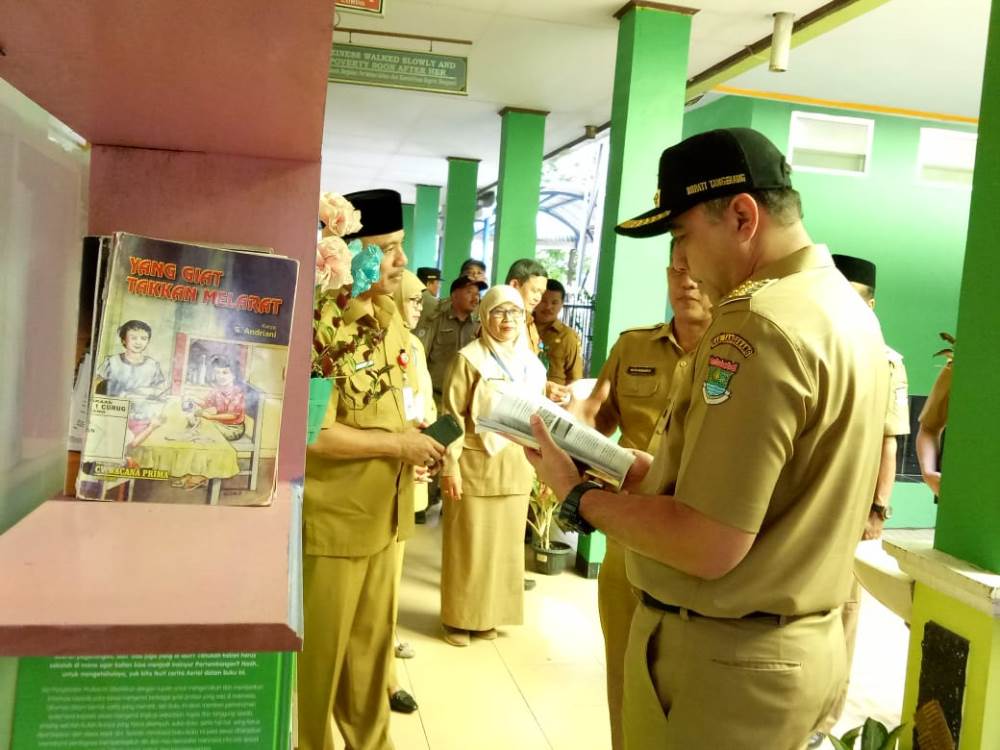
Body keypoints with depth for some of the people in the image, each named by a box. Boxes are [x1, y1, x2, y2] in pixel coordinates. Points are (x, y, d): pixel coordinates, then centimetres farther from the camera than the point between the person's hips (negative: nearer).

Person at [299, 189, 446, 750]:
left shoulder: (391, 319, 8)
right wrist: (398, 444, -17)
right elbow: (312, 432, -26)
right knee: (319, 654, 8)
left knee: (372, 644, 21)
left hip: (382, 515, 8)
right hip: (331, 520, -8)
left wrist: (415, 437, 3)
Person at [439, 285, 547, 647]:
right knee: (467, 544, 3)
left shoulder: (532, 364, 9)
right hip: (475, 465, -5)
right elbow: (452, 417, -10)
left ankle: (488, 615, 26)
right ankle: (459, 617, 17)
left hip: (515, 469, 5)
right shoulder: (469, 359, -8)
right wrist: (450, 466, -14)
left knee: (505, 543, 11)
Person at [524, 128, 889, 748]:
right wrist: (654, 470, 7)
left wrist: (580, 497, -13)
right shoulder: (846, 305, 7)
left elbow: (708, 547, -26)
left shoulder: (758, 325, -24)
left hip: (724, 658, -9)